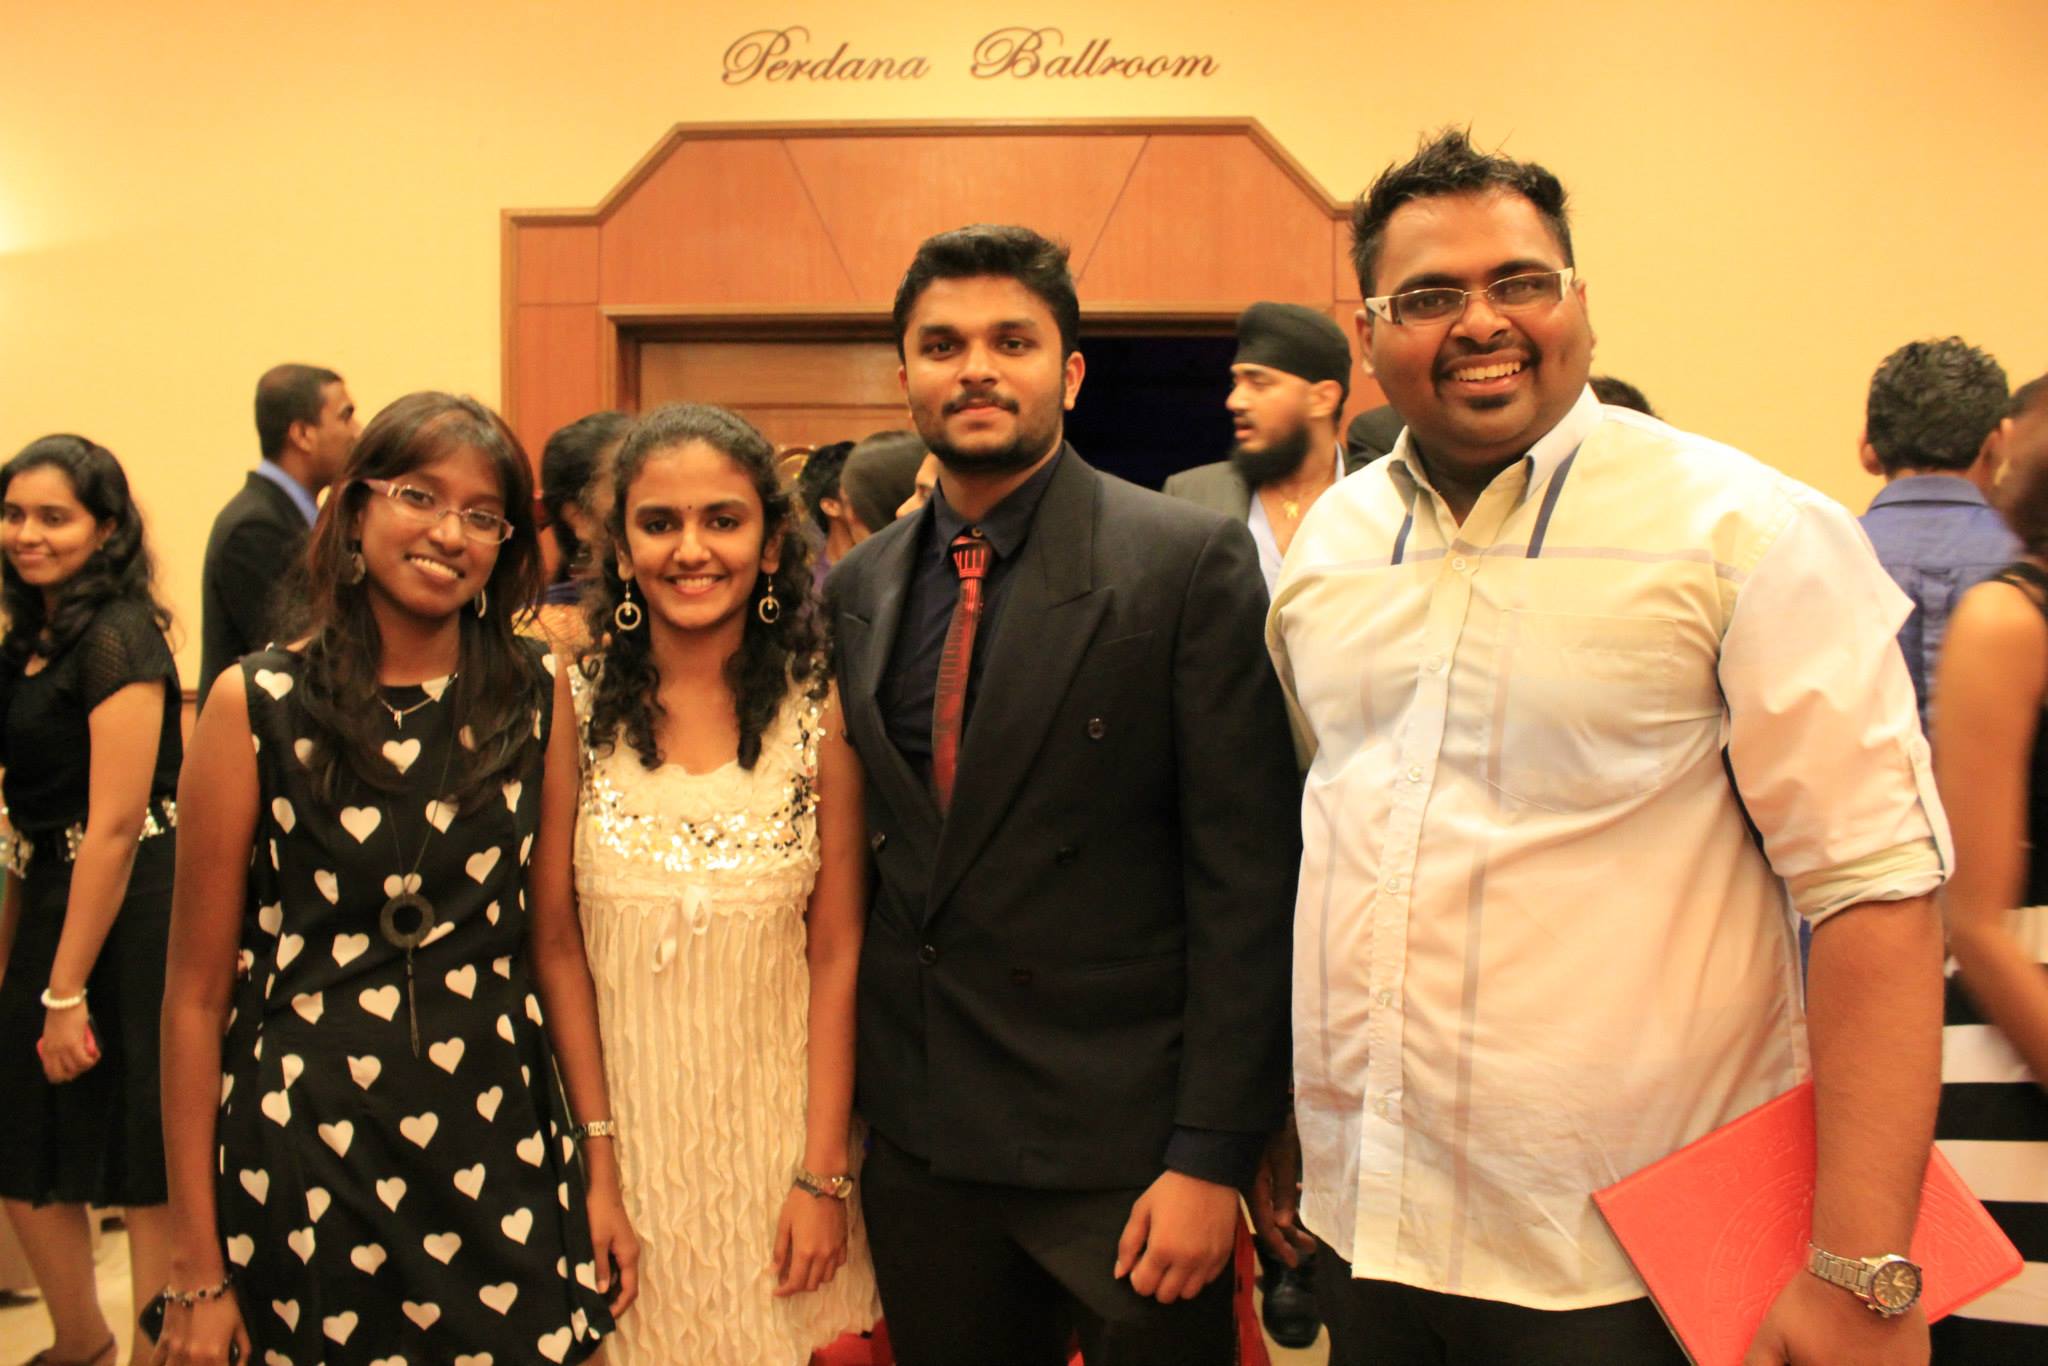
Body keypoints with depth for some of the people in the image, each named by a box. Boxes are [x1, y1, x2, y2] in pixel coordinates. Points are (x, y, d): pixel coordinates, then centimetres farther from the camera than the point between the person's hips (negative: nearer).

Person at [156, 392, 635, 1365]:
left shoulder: (537, 699, 2)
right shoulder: (257, 702, -6)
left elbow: (556, 943, 6)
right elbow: (199, 990, -4)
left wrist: (602, 1168, 4)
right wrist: (196, 1265, -3)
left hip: (502, 1152, 2)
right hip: (302, 1158, -2)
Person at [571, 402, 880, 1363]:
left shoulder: (820, 711, -7)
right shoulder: (573, 710, -6)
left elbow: (836, 955, -4)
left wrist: (824, 1175, -5)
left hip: (770, 1129, 0)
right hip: (611, 1131, 0)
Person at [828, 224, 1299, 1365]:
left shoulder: (1193, 561, -9)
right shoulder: (856, 588, 6)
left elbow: (1244, 877, -11)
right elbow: (864, 856, 12)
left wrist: (1212, 1153, -14)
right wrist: (845, 1117, 10)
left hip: (1123, 1146, -4)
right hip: (920, 1139, 5)